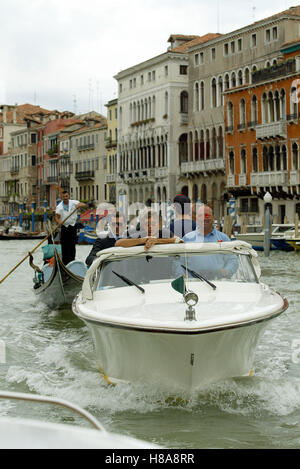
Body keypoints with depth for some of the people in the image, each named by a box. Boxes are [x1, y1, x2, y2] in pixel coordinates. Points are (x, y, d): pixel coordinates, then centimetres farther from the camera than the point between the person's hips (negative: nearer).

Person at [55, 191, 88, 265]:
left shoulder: (74, 203, 1)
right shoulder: (59, 206, 0)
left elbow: (86, 206, -2)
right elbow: (57, 217, -6)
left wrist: (80, 205, -25)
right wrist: (59, 222, -29)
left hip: (72, 226, 0)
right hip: (64, 227, 0)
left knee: (72, 245, -3)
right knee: (64, 245, 2)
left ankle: (71, 261, 1)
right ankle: (64, 261, 12)